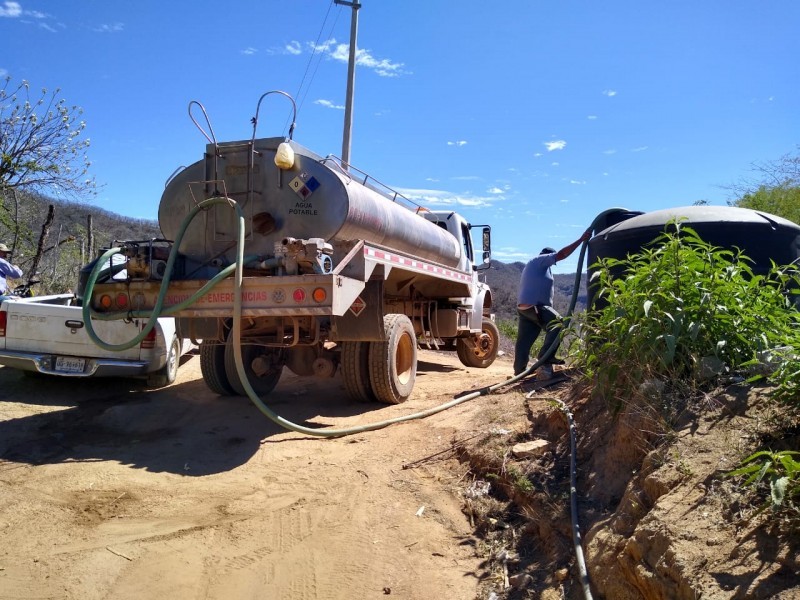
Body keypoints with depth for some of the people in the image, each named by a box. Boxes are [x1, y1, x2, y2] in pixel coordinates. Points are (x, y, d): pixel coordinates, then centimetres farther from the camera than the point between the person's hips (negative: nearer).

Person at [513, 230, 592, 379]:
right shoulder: (540, 261, -1)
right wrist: (581, 239, -9)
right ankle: (545, 361, -12)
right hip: (535, 306, -10)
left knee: (524, 340, 8)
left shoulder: (533, 265, 28)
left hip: (523, 306, 10)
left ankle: (519, 370, 9)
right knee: (557, 326, -7)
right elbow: (561, 254, -11)